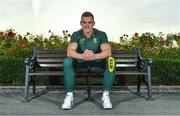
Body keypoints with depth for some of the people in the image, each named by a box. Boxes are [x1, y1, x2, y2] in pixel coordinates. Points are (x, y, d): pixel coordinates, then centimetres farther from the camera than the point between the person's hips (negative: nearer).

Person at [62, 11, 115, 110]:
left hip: (97, 64, 0)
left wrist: (94, 56, -41)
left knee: (111, 61, -29)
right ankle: (69, 96, -22)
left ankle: (106, 95, -22)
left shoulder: (101, 34, -6)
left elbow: (108, 52, -20)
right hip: (81, 65, 0)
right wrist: (82, 56, -42)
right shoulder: (76, 35, -5)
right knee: (67, 62, -29)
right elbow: (69, 52, -20)